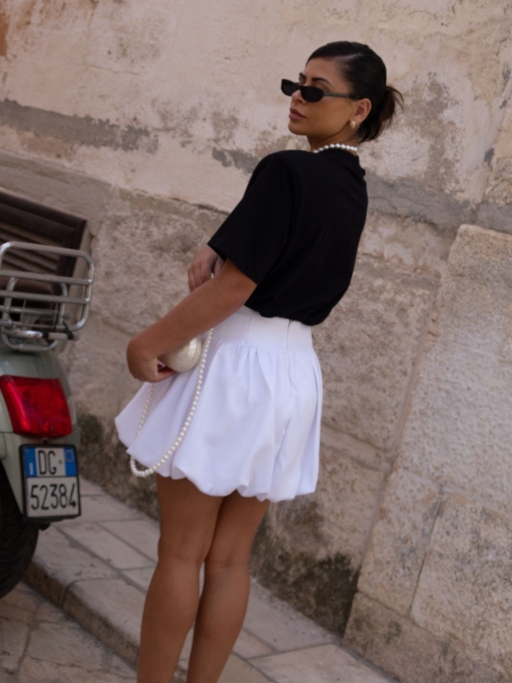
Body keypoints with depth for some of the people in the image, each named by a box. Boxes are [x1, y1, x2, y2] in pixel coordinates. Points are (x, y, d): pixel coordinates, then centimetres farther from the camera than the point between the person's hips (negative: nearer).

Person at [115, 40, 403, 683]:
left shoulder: (288, 171, -16)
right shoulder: (353, 189, 10)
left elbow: (233, 286, -19)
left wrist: (148, 343, -10)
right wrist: (214, 252, 3)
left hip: (237, 364, -8)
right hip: (294, 372, 8)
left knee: (180, 554, 2)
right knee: (229, 559, 14)